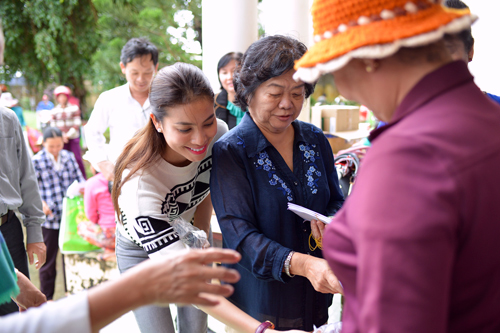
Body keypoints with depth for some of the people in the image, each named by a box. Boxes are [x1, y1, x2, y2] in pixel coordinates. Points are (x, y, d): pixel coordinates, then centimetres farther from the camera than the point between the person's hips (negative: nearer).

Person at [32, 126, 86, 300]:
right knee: (48, 258, 8)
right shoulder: (37, 161, -6)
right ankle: (46, 298, 22)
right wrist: (40, 203, -23)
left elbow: (79, 178, 11)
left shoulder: (69, 157, 5)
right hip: (49, 218, -3)